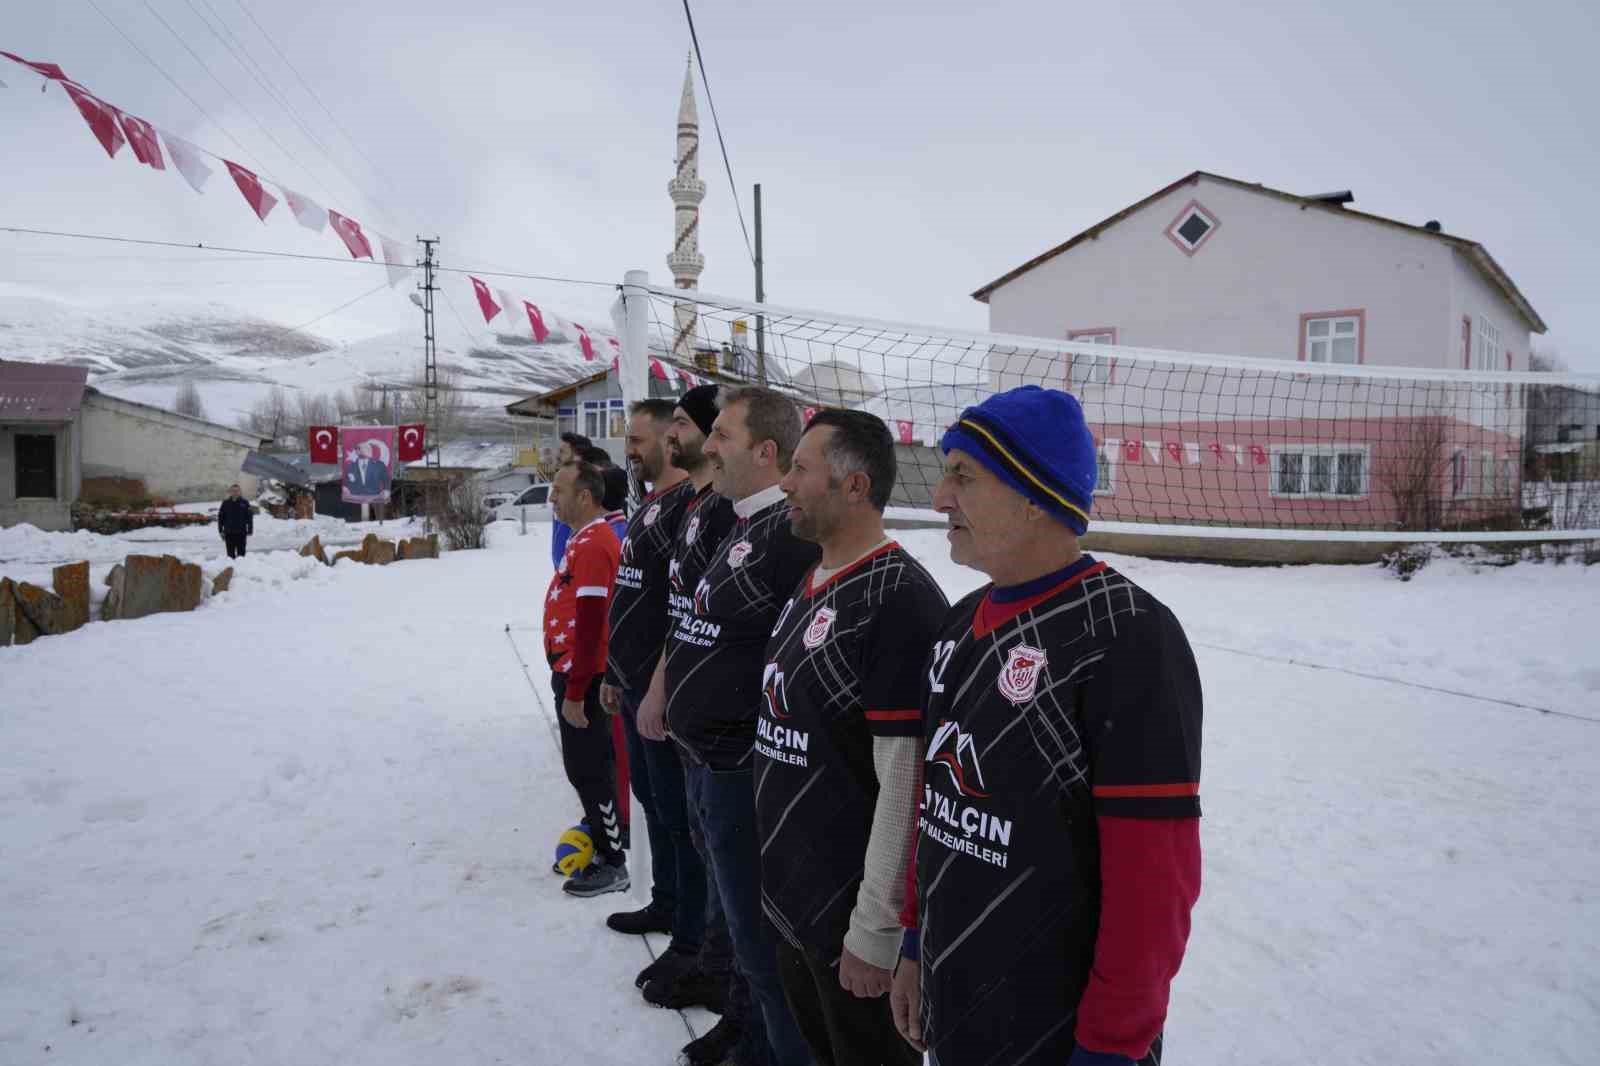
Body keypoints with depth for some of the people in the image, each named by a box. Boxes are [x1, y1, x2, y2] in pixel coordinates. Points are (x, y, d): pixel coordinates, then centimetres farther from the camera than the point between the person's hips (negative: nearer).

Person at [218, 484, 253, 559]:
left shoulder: (244, 503, 0)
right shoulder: (226, 503, 3)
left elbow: (249, 517, 2)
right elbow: (220, 517, 7)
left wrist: (250, 530, -3)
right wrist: (221, 531, 3)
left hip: (241, 533, -1)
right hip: (229, 533, 1)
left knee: (241, 552, 3)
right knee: (230, 553, 6)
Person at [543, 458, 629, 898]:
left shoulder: (594, 544, -19)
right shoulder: (585, 539, 12)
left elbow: (589, 625, -23)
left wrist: (575, 691, -21)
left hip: (583, 678, -10)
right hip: (575, 673, 10)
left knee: (588, 768, -2)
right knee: (586, 765, 18)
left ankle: (612, 866, 8)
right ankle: (601, 841, 30)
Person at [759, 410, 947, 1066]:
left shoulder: (900, 601, -23)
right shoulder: (810, 586, 6)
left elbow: (906, 782, -24)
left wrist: (875, 930, -19)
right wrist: (779, 875, 18)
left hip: (854, 917, -8)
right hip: (792, 897, 8)